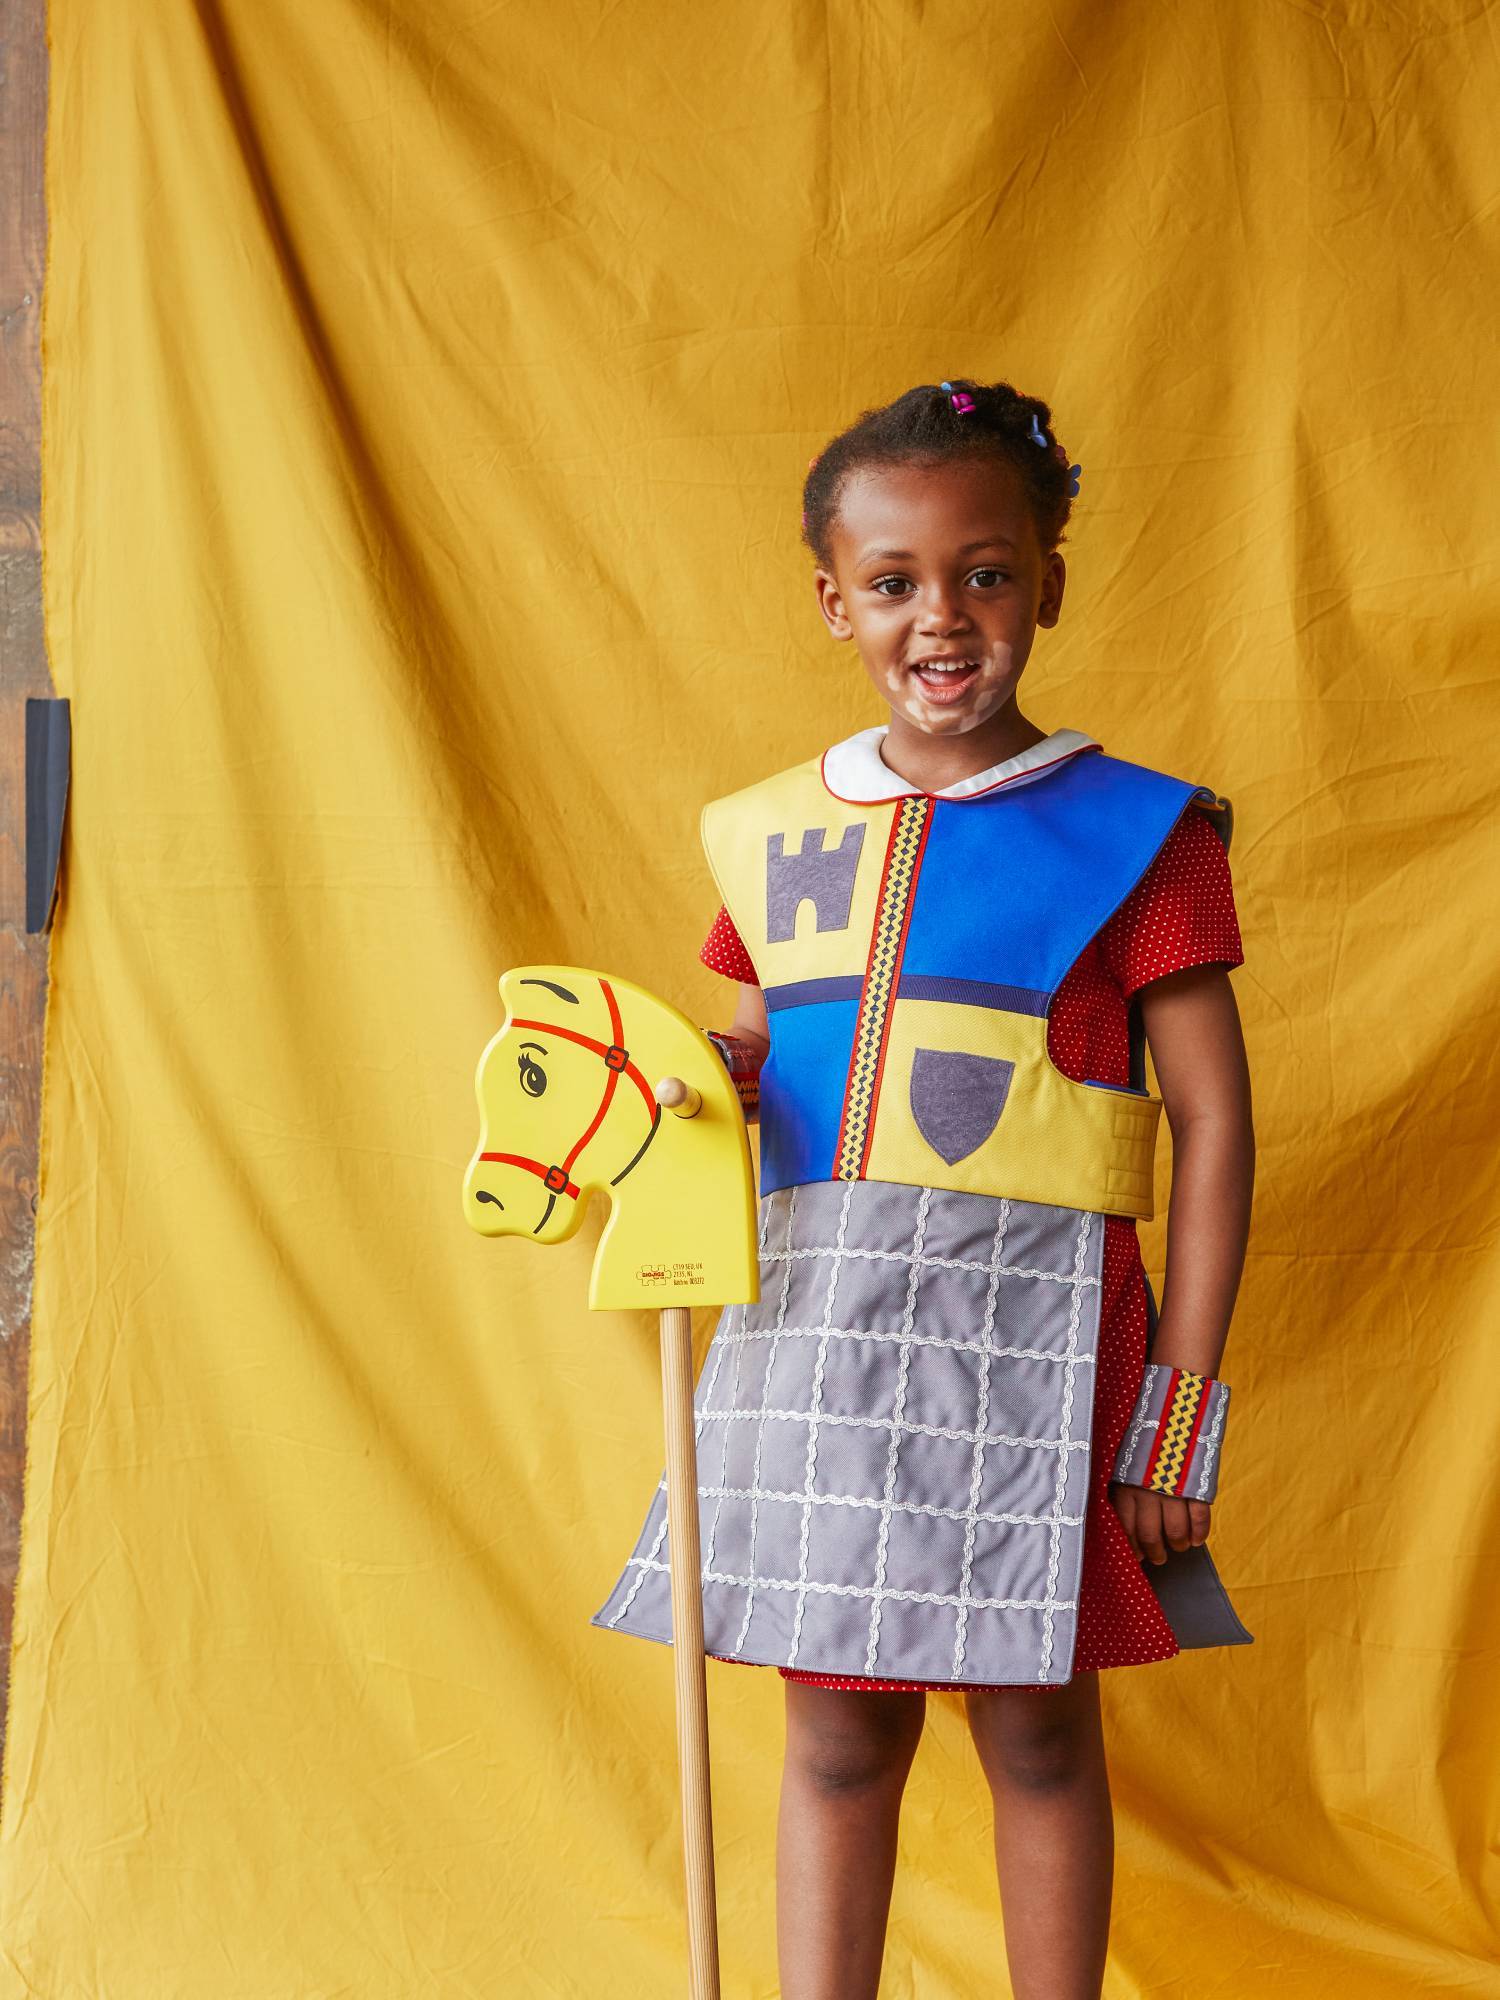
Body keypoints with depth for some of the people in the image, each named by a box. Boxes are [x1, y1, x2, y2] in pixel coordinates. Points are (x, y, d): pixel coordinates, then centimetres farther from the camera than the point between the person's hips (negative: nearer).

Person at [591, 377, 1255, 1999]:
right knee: (836, 1731, 10)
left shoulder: (1132, 834, -3)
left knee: (1037, 1729, 7)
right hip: (810, 1325, 4)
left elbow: (1210, 1120, -4)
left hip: (1025, 1333, -3)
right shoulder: (777, 836, 9)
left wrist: (1178, 1407, -7)